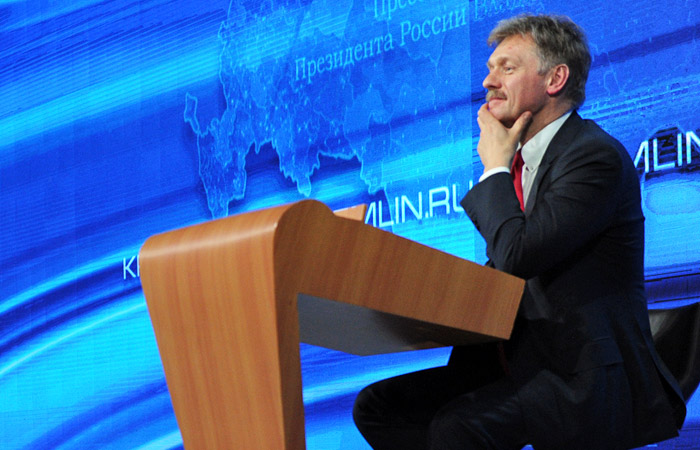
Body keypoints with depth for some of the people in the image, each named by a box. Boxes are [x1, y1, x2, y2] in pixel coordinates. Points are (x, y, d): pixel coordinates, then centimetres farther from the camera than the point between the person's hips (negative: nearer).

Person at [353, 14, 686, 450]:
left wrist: (495, 169, -8)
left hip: (589, 381, -10)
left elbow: (518, 256, -23)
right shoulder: (521, 158, 16)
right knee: (377, 405, 0)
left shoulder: (596, 156, -12)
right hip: (519, 364, 10)